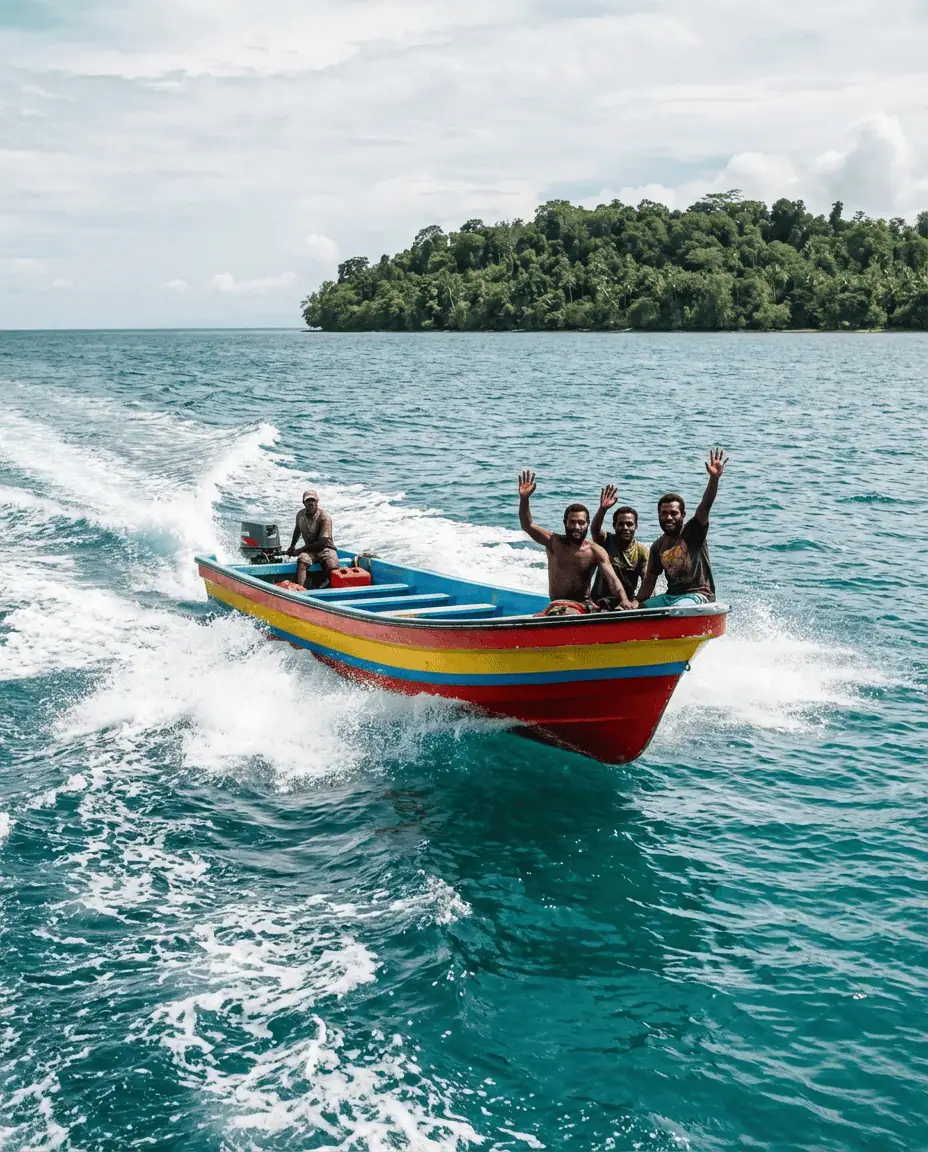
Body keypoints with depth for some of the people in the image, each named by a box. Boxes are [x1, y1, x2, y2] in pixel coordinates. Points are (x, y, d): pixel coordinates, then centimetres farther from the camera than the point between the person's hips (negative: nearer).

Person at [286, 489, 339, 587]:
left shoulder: (324, 517, -15)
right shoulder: (300, 515, 2)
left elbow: (322, 543, -20)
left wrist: (300, 550, -15)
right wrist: (292, 546, 30)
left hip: (326, 548, -3)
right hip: (309, 550, 3)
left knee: (332, 567, -35)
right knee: (302, 560, -34)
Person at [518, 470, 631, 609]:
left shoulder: (596, 552, -4)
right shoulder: (554, 542, -2)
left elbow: (612, 579, -14)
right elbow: (527, 526, -12)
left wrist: (624, 600, -34)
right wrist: (524, 499, -28)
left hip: (585, 606, 1)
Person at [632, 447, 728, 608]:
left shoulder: (693, 531, -4)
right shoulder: (658, 546, 12)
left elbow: (705, 506, -20)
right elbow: (649, 579, 15)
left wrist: (714, 479, -36)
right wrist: (637, 603, 2)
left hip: (698, 595, -7)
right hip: (671, 596, 7)